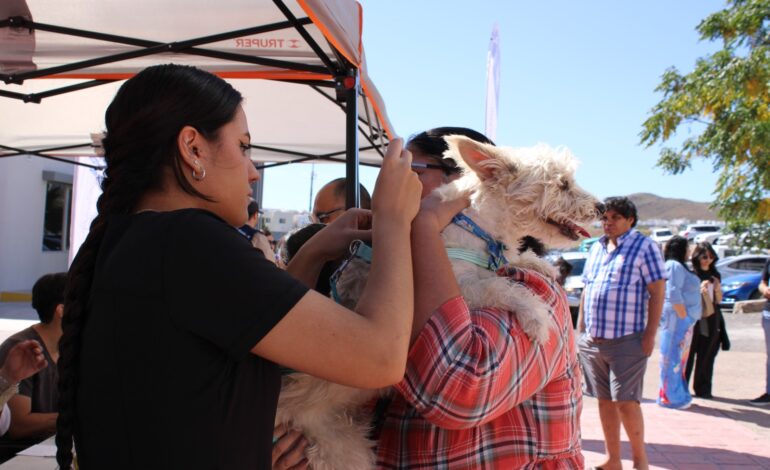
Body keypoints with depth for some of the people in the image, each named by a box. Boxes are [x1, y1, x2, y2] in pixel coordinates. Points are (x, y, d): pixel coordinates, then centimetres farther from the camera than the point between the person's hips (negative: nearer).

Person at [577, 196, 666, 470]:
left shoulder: (644, 247, -3)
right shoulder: (596, 248, 15)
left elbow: (657, 292, -7)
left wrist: (650, 335, -13)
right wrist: (580, 328, 14)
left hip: (627, 340, -6)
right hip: (591, 341, 6)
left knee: (626, 402, -4)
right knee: (605, 401, 11)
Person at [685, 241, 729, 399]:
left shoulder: (714, 276, 12)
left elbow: (719, 300, 14)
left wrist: (717, 288, -5)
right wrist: (700, 291, -20)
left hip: (711, 321, 5)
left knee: (707, 356, 7)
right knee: (689, 355, -3)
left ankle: (703, 389, 15)